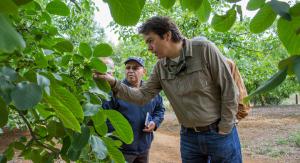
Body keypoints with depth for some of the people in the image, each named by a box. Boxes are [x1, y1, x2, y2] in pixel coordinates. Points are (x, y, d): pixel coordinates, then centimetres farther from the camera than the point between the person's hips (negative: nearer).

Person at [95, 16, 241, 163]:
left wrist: (223, 130, -10)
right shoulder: (160, 67, 2)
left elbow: (229, 90, -12)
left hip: (220, 134, -4)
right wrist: (114, 83, -11)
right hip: (188, 137, 4)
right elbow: (142, 96, 3)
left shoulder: (204, 50, -14)